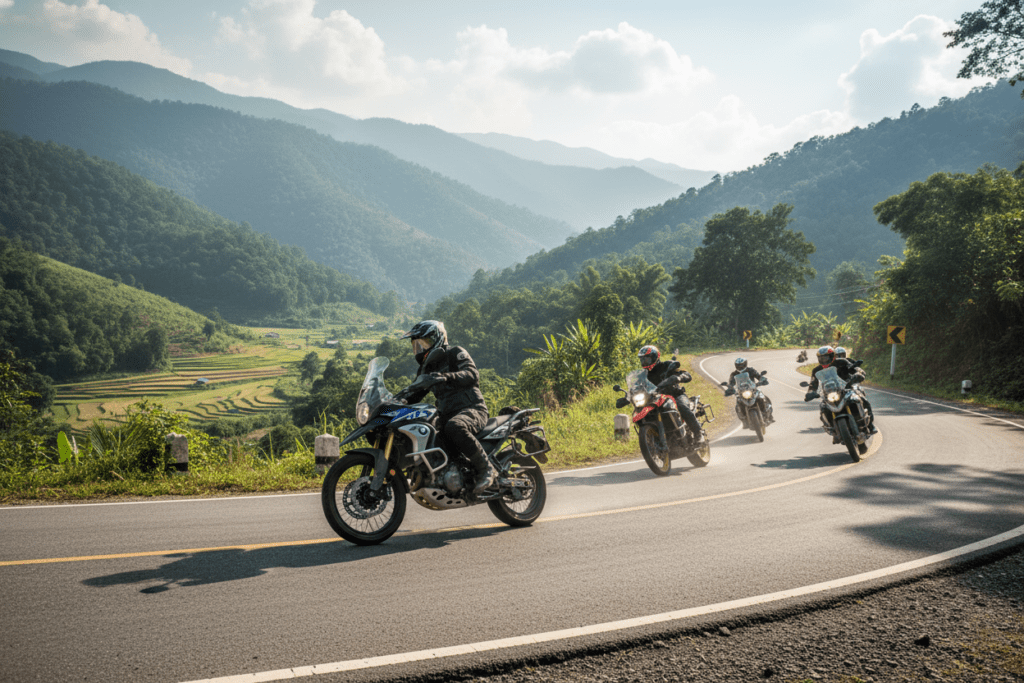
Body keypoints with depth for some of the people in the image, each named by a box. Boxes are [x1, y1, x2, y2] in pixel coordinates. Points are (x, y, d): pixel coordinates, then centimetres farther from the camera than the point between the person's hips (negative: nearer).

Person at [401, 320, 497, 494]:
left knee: (455, 427, -40)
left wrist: (448, 377, -36)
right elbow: (413, 396, 22)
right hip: (446, 415, 8)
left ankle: (486, 469, -31)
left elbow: (472, 374, -20)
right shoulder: (426, 368, 20)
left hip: (472, 409, -8)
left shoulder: (456, 353, -2)